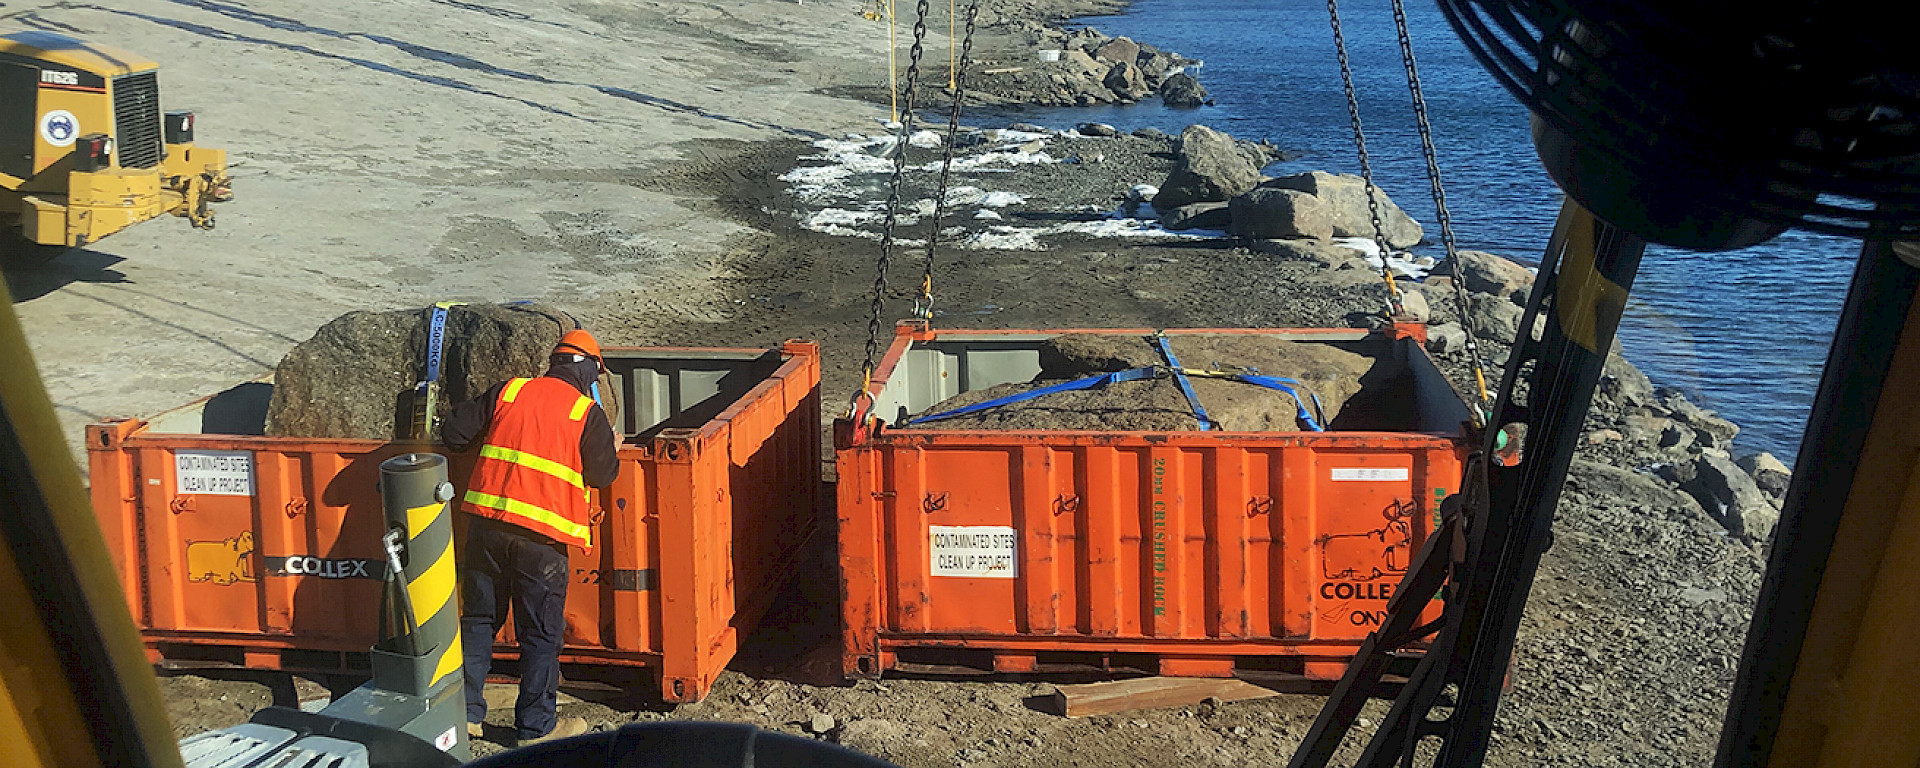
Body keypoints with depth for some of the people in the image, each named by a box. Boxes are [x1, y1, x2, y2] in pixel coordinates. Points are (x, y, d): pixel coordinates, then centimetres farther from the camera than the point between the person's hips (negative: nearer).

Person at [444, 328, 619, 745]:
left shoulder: (508, 390, 10)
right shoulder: (587, 412, 0)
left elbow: (454, 434, 10)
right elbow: (603, 474, 3)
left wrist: (488, 440, 30)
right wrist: (613, 447, 23)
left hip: (486, 520, 4)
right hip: (542, 534, -4)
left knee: (478, 619, 17)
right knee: (541, 633, 7)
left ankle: (465, 713, 22)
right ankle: (536, 727, 13)